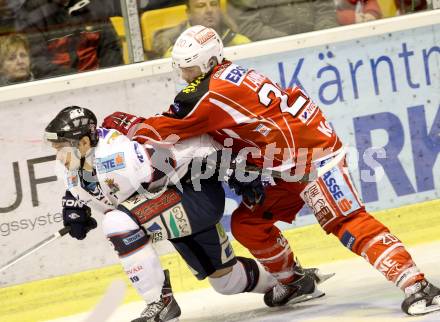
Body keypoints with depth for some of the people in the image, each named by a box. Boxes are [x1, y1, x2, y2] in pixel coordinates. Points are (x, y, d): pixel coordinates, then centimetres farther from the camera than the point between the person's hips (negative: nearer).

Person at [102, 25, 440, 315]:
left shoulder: (215, 93, -18)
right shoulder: (224, 76, 12)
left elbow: (171, 130, -12)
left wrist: (127, 122, 2)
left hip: (315, 155, -10)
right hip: (289, 165, 10)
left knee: (347, 222, -19)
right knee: (247, 222, 12)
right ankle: (292, 280, 27)